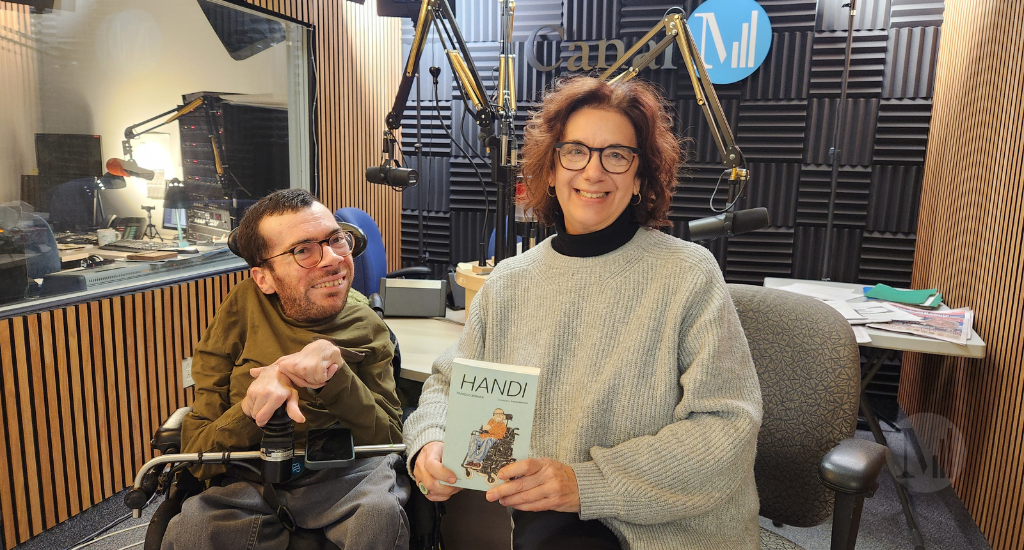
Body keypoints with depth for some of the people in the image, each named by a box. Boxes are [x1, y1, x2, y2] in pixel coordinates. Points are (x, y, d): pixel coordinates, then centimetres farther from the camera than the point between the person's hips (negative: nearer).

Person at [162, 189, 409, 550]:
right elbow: (196, 453, -2)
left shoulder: (367, 328, 3)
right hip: (249, 477, 1)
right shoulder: (243, 306, 0)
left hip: (343, 475, 0)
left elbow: (390, 440, -6)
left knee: (380, 513, -33)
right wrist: (253, 405, -24)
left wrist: (335, 371, -21)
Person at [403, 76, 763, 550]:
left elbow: (728, 421, -13)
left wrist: (587, 483, -23)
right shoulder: (510, 281, 7)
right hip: (516, 508, 4)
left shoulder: (688, 275, -7)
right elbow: (450, 382, 12)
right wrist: (429, 443, -11)